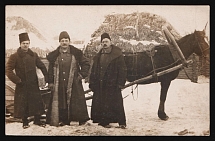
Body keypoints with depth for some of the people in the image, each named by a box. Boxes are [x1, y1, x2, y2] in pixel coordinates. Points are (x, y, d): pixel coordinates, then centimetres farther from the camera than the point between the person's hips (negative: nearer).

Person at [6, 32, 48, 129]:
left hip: (34, 84, 3)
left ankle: (37, 120, 20)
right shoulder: (14, 56, -6)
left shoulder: (33, 55, 6)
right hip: (22, 85, -3)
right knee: (22, 104, 4)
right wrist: (17, 80, -13)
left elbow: (42, 67, 11)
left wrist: (47, 79, 3)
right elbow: (8, 70, -9)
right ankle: (25, 122, 19)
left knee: (37, 102, 5)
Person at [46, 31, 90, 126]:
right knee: (61, 102, 2)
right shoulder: (54, 55, 8)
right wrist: (50, 82, 4)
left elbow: (86, 63, 11)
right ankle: (63, 120, 12)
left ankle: (83, 120, 0)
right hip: (59, 84, 2)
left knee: (77, 101, -5)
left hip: (74, 83, -2)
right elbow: (50, 70, 10)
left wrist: (82, 74, 0)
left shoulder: (76, 53, 4)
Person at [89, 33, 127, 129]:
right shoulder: (98, 56, 14)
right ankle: (103, 121, 13)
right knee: (101, 105, 4)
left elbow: (123, 70, -5)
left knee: (116, 104, -3)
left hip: (113, 85, -5)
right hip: (100, 85, 5)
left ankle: (121, 122, 3)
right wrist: (92, 83, 9)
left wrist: (121, 83, -11)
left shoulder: (117, 55, -2)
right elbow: (93, 71, 16)